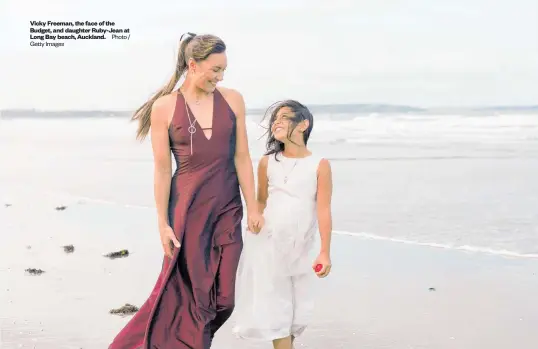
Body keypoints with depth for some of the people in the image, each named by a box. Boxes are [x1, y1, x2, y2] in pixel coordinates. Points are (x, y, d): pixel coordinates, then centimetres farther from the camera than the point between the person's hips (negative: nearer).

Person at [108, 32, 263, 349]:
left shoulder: (233, 100, 1)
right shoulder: (164, 107, -7)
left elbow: (242, 158, 4)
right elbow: (162, 170, -4)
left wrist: (253, 207, 3)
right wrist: (163, 223, -5)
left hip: (228, 210, 3)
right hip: (188, 208, -3)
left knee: (222, 298, 5)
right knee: (191, 293, 3)